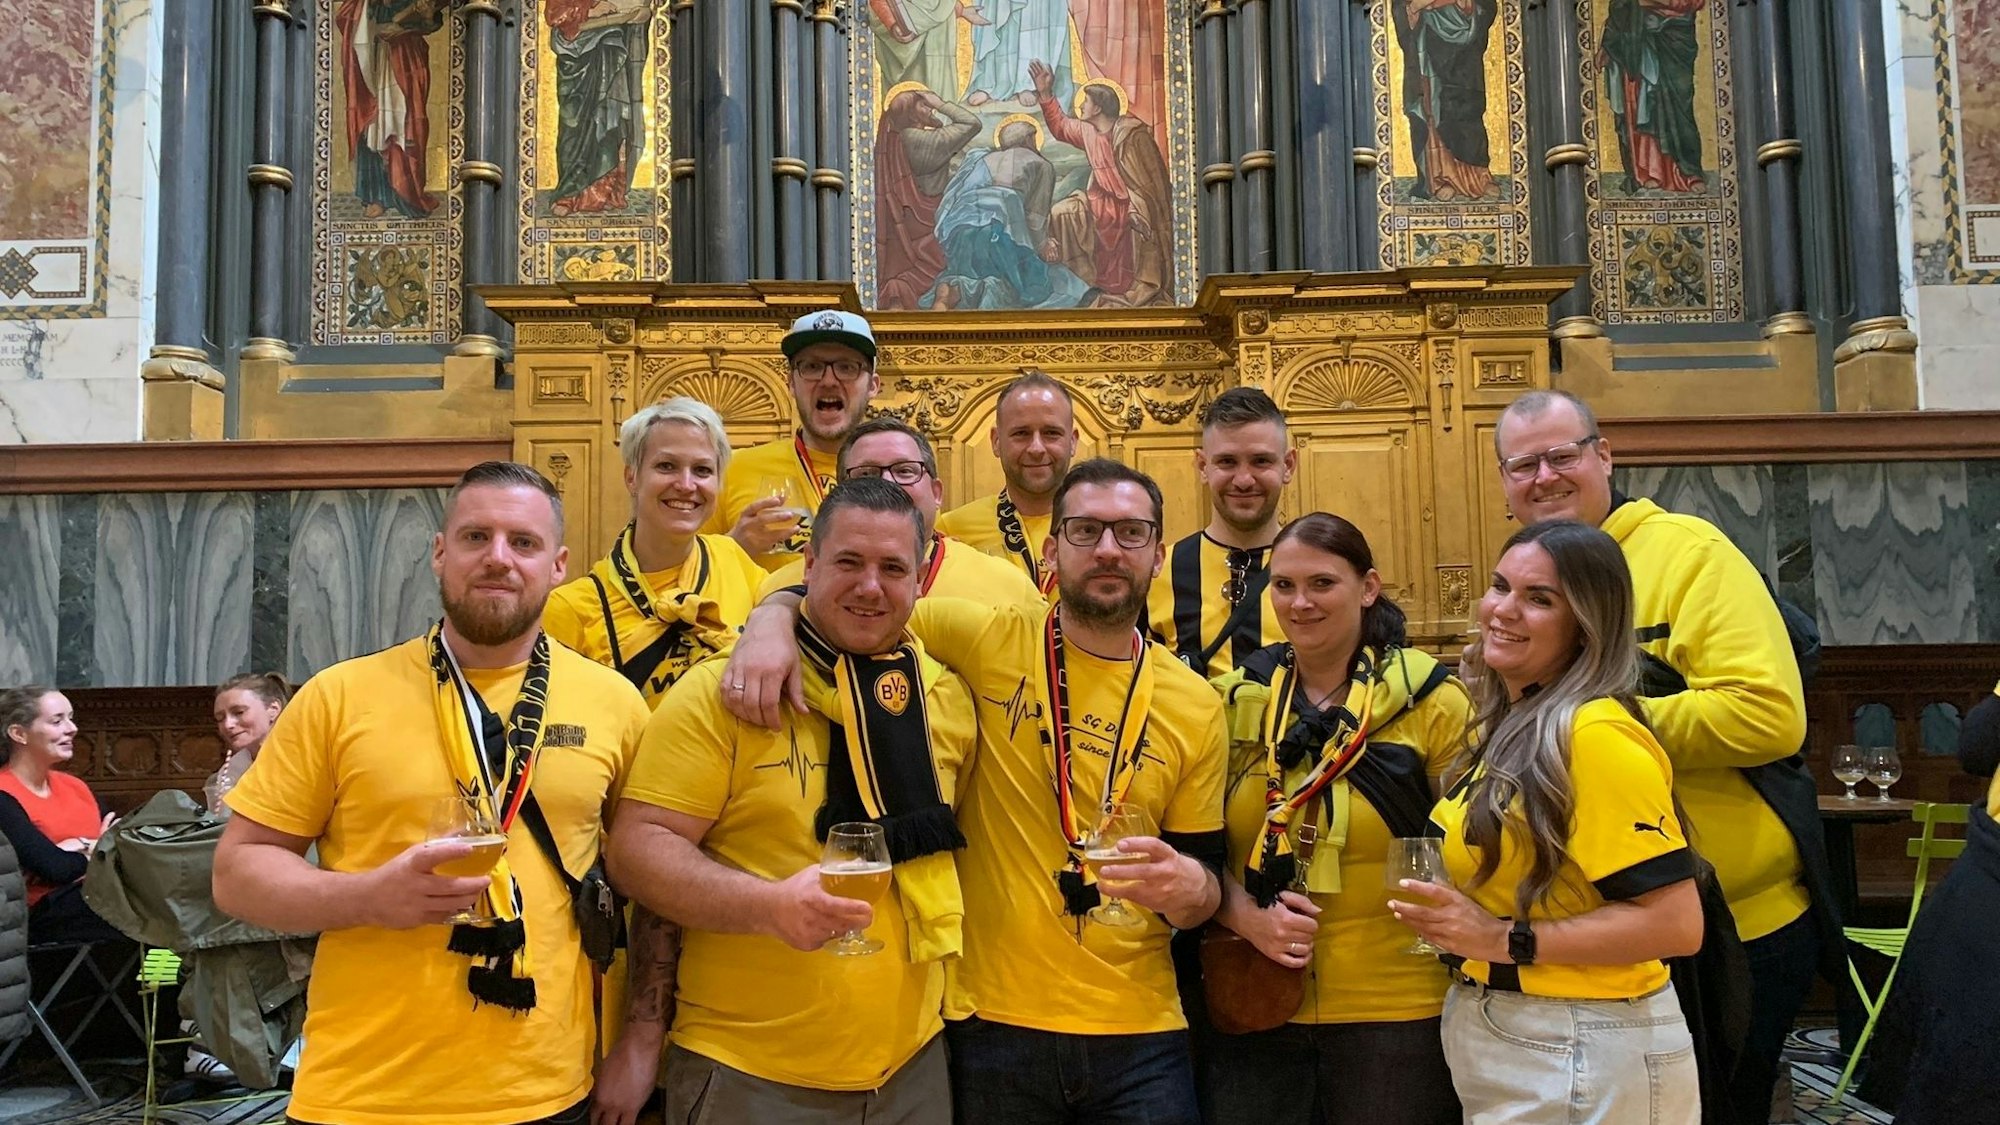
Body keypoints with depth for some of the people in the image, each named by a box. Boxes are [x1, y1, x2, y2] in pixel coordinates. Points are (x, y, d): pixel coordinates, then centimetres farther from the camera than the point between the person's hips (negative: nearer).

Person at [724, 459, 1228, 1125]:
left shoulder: (1196, 706, 2)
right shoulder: (991, 643, -5)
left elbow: (1205, 867, 7)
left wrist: (1188, 888, -16)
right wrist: (772, 620, -20)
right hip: (992, 1022, -2)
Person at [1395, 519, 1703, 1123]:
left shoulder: (1593, 735, -21)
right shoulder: (1510, 727, 7)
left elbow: (1676, 923, -24)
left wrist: (1506, 939, -23)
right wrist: (1454, 921, 1)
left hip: (1585, 1056, -8)